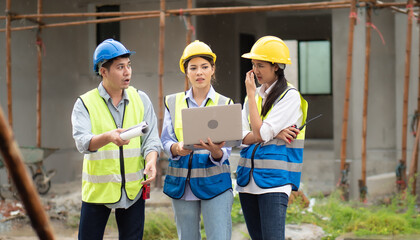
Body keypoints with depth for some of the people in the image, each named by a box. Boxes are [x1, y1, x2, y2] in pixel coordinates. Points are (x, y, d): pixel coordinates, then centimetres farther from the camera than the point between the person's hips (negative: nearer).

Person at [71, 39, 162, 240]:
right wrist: (109, 137, -37)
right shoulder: (85, 103, -3)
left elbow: (151, 139, 2)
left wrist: (151, 162, -20)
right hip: (97, 190, -2)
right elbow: (82, 142, -17)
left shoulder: (141, 99, 7)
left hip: (133, 190, 2)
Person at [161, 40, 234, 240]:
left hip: (214, 181, -2)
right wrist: (177, 148, -21)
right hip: (181, 184, 2)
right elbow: (166, 141, 3)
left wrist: (216, 151, -26)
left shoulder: (225, 104, 5)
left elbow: (225, 151, -2)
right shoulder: (173, 102, 10)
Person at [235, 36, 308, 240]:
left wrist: (251, 93, -9)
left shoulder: (290, 96, -6)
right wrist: (275, 133, -12)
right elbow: (243, 137, 4)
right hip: (248, 179, 7)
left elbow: (260, 133, -15)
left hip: (274, 180, -7)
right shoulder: (255, 96, 14)